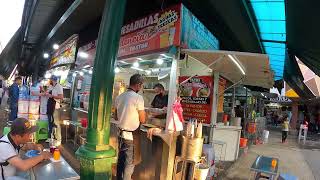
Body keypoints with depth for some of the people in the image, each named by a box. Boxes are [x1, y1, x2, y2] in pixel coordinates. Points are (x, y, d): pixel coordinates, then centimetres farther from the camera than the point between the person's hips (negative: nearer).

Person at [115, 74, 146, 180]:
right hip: (132, 135, -7)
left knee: (120, 159, 20)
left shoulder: (119, 97, 3)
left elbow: (116, 117, 12)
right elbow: (142, 120, -13)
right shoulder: (138, 97, -18)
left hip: (121, 133, 7)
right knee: (130, 163, 8)